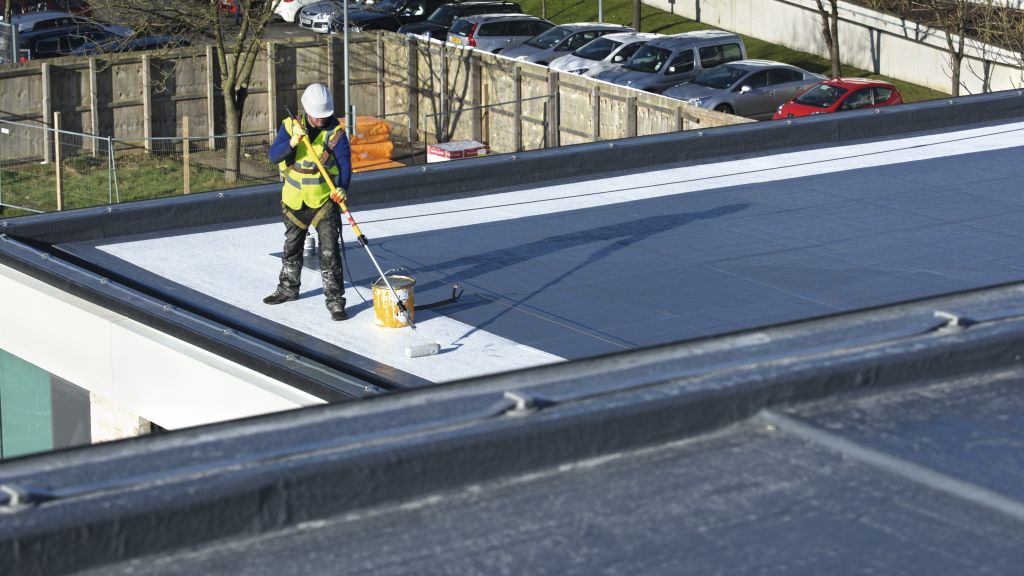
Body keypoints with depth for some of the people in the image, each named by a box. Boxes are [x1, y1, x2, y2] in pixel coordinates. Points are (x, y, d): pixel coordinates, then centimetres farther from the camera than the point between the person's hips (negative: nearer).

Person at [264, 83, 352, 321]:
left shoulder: (335, 133, -13)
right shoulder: (290, 125, -7)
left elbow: (344, 164, -20)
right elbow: (274, 156, -16)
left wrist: (341, 188, -39)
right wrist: (293, 142, -33)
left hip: (325, 200, -3)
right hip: (295, 200, 4)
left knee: (329, 252, -10)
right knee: (291, 248, 21)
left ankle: (335, 300, -5)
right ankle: (288, 288, 41)